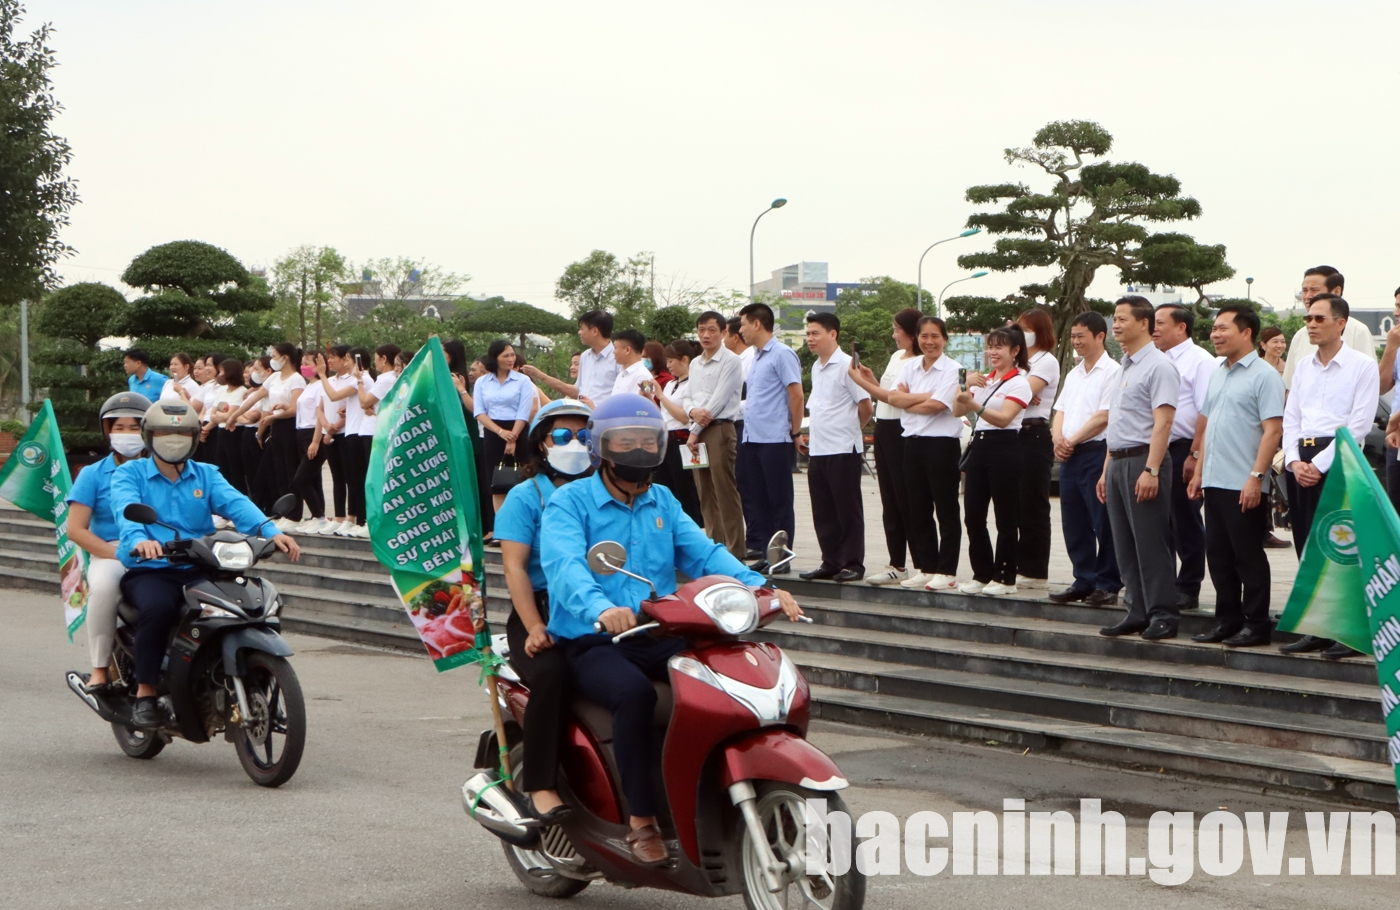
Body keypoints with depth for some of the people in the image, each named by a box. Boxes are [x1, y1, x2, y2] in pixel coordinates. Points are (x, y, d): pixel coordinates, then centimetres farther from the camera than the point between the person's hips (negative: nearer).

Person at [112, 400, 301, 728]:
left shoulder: (207, 475, 19)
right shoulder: (129, 474, 9)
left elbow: (236, 504, -2)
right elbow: (127, 510, -13)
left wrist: (270, 531, -22)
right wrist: (138, 540, -37)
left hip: (199, 570, 3)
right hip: (148, 570, -3)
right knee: (159, 607, -36)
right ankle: (145, 693, -22)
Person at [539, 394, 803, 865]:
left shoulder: (663, 503, 19)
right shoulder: (570, 502, -1)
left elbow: (702, 553, 4)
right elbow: (564, 564, -21)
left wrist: (758, 586, -16)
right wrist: (602, 609, -43)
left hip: (658, 638, 5)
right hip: (591, 643, -5)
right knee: (634, 692, -36)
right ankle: (641, 820, -25)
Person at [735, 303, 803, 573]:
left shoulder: (781, 354, -10)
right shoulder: (754, 357, 17)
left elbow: (796, 394, -13)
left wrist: (795, 432, -11)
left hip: (775, 440, -9)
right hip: (751, 439, 9)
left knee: (779, 501, -1)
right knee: (753, 498, 10)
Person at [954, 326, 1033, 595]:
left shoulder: (1019, 382, -6)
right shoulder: (982, 380, 15)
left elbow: (1004, 418, -20)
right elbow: (957, 411, 7)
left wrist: (975, 406, -35)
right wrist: (965, 386, -9)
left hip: (1004, 448, -7)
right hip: (979, 446, 7)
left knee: (1006, 518, -1)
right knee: (973, 515, 5)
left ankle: (1005, 578, 5)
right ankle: (982, 574, 15)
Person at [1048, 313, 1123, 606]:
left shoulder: (1112, 372, -8)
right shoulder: (1073, 375, 19)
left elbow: (1104, 417, -14)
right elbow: (1061, 411, 18)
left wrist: (1073, 440, -11)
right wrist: (1058, 438, -1)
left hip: (1097, 452, -8)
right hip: (1069, 457, 8)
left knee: (1103, 524, -4)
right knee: (1074, 524, 10)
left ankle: (1108, 585, 1)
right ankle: (1083, 581, 17)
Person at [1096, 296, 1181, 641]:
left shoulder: (1158, 366, -10)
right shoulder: (1124, 368, 18)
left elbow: (1162, 422, -18)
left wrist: (1151, 470, -24)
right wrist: (1107, 470, 20)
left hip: (1143, 460, -9)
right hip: (1118, 461, 9)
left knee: (1150, 542, -7)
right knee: (1125, 544, 10)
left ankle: (1163, 613, -3)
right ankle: (1137, 612, 14)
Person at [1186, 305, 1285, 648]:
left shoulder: (1263, 375, -9)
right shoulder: (1216, 375, 16)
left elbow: (1273, 429, -15)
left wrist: (1256, 477, -21)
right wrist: (1199, 472, 16)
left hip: (1244, 486, -8)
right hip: (1214, 483, 8)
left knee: (1248, 556, -2)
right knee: (1218, 555, 11)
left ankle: (1256, 625, 6)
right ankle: (1227, 621, 19)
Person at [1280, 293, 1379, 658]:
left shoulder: (1362, 366, -4)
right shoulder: (1303, 366, 15)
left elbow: (1359, 424, -11)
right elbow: (1290, 418, 14)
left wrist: (1320, 464, -14)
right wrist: (1294, 461, -3)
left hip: (1339, 461, -6)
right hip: (1302, 461, 6)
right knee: (1307, 550, 7)